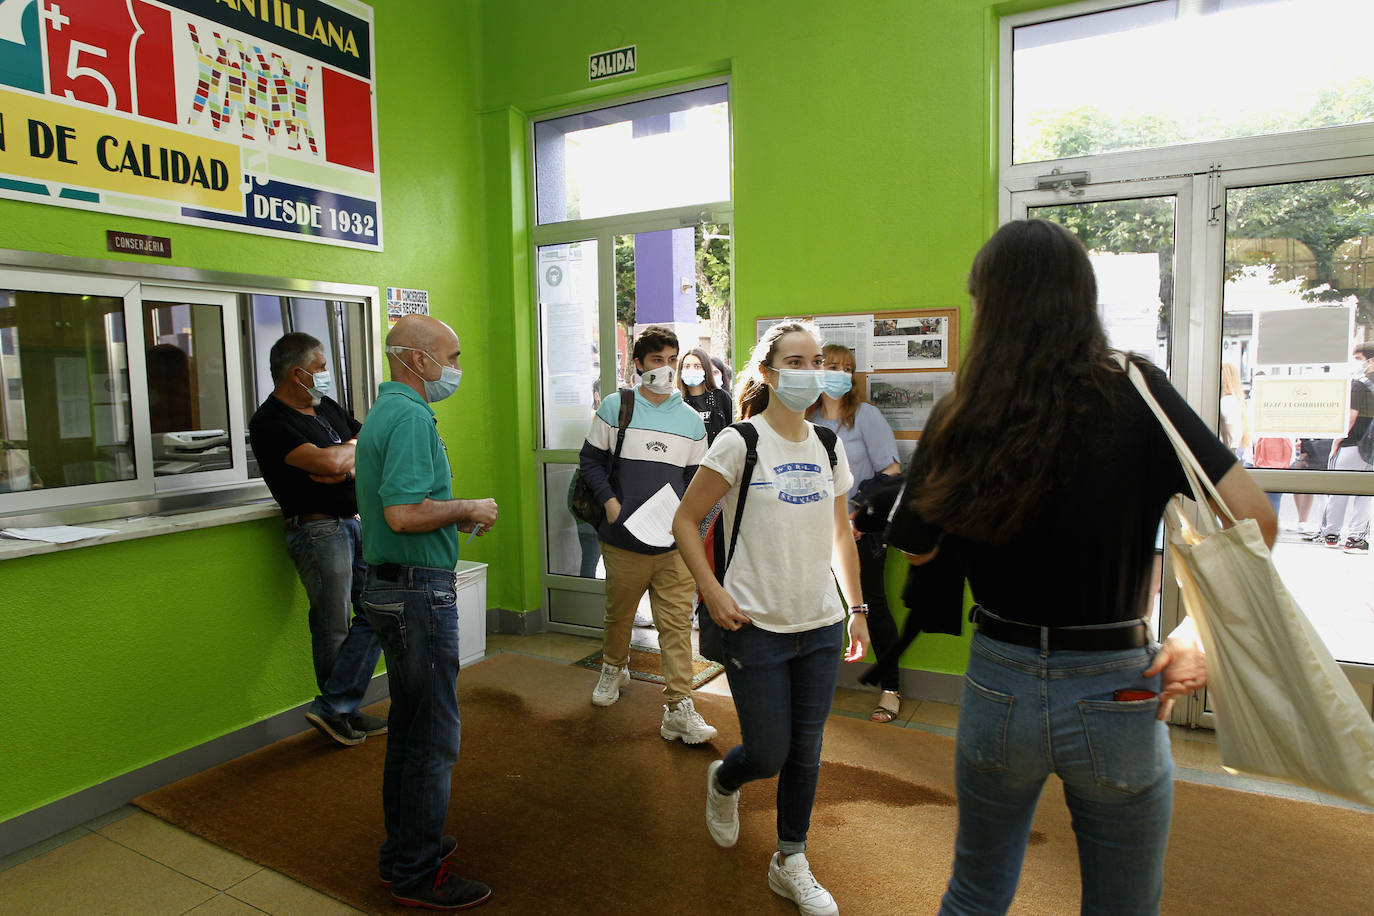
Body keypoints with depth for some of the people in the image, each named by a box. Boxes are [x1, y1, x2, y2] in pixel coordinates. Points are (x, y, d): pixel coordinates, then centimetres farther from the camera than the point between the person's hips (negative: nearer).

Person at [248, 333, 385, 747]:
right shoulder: (269, 422, -10)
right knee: (333, 628, 3)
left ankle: (337, 708, 12)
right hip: (319, 530, -8)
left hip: (359, 522, 8)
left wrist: (352, 463, -9)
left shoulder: (327, 407, 15)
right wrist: (356, 446, -2)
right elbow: (327, 461, -24)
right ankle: (336, 710, 20)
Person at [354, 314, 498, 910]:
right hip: (419, 592, -11)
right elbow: (404, 514, -28)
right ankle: (416, 874, 15)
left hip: (391, 587, 11)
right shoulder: (411, 416, -18)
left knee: (411, 726, 20)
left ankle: (406, 846, 35)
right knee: (433, 735, 1)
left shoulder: (385, 409, 15)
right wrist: (467, 510, -13)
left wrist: (456, 515, 12)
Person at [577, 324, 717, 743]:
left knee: (677, 623, -3)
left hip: (674, 543, 1)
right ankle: (613, 668, 45)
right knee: (618, 612, 16)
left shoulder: (691, 420, 9)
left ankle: (679, 709, 2)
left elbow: (696, 478, 14)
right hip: (623, 539, -1)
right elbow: (591, 459, 5)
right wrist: (610, 502, -8)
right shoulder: (614, 407, 2)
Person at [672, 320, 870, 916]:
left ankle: (790, 864, 33)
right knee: (768, 755, 4)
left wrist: (856, 608, 13)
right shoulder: (740, 443, -10)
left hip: (821, 626, 5)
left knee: (805, 752, 12)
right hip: (756, 626, -4)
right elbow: (685, 521, -6)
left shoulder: (828, 446, 6)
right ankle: (723, 782, 40)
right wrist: (712, 593, -14)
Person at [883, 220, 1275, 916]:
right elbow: (1252, 519, -14)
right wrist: (1199, 631, -3)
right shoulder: (1136, 394, -11)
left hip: (998, 687, 1)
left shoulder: (958, 419, -10)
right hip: (1114, 698, 0)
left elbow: (919, 551, 1)